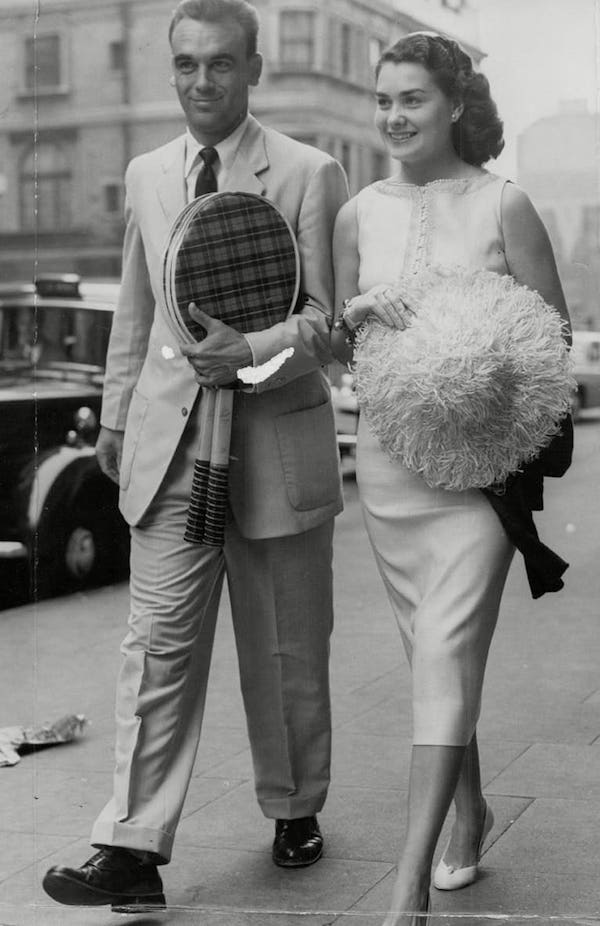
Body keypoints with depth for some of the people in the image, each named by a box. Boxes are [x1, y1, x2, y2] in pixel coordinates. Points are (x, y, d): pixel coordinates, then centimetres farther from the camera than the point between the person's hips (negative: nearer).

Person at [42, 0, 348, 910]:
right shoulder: (146, 176, 12)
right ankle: (132, 850, 1)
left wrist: (250, 350, -22)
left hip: (278, 441, -3)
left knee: (287, 651, 11)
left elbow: (330, 314, -6)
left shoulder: (310, 173, -3)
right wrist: (116, 416, 19)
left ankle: (295, 810, 30)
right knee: (158, 648, -2)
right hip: (169, 442, 3)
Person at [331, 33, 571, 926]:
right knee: (429, 648, 13)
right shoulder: (359, 214, 7)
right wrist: (356, 312, -7)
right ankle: (470, 811, 34)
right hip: (389, 453, 4)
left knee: (446, 648, -13)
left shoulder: (503, 205, -4)